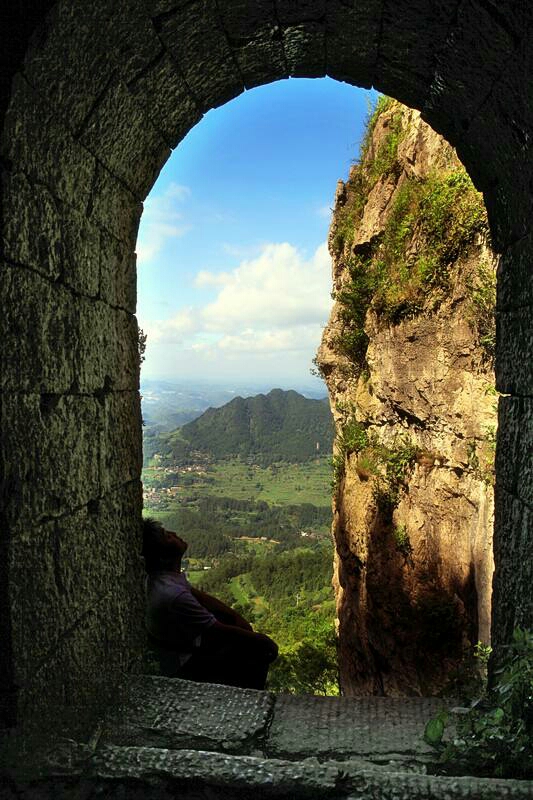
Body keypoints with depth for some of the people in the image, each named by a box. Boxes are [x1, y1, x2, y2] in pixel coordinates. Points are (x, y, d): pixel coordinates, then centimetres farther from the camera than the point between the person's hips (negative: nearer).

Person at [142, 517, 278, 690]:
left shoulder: (158, 576, -9)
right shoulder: (174, 595, -36)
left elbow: (198, 595, 6)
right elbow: (218, 631, -25)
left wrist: (236, 616, 3)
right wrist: (259, 639, -11)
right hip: (184, 667, -8)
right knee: (263, 649, -7)